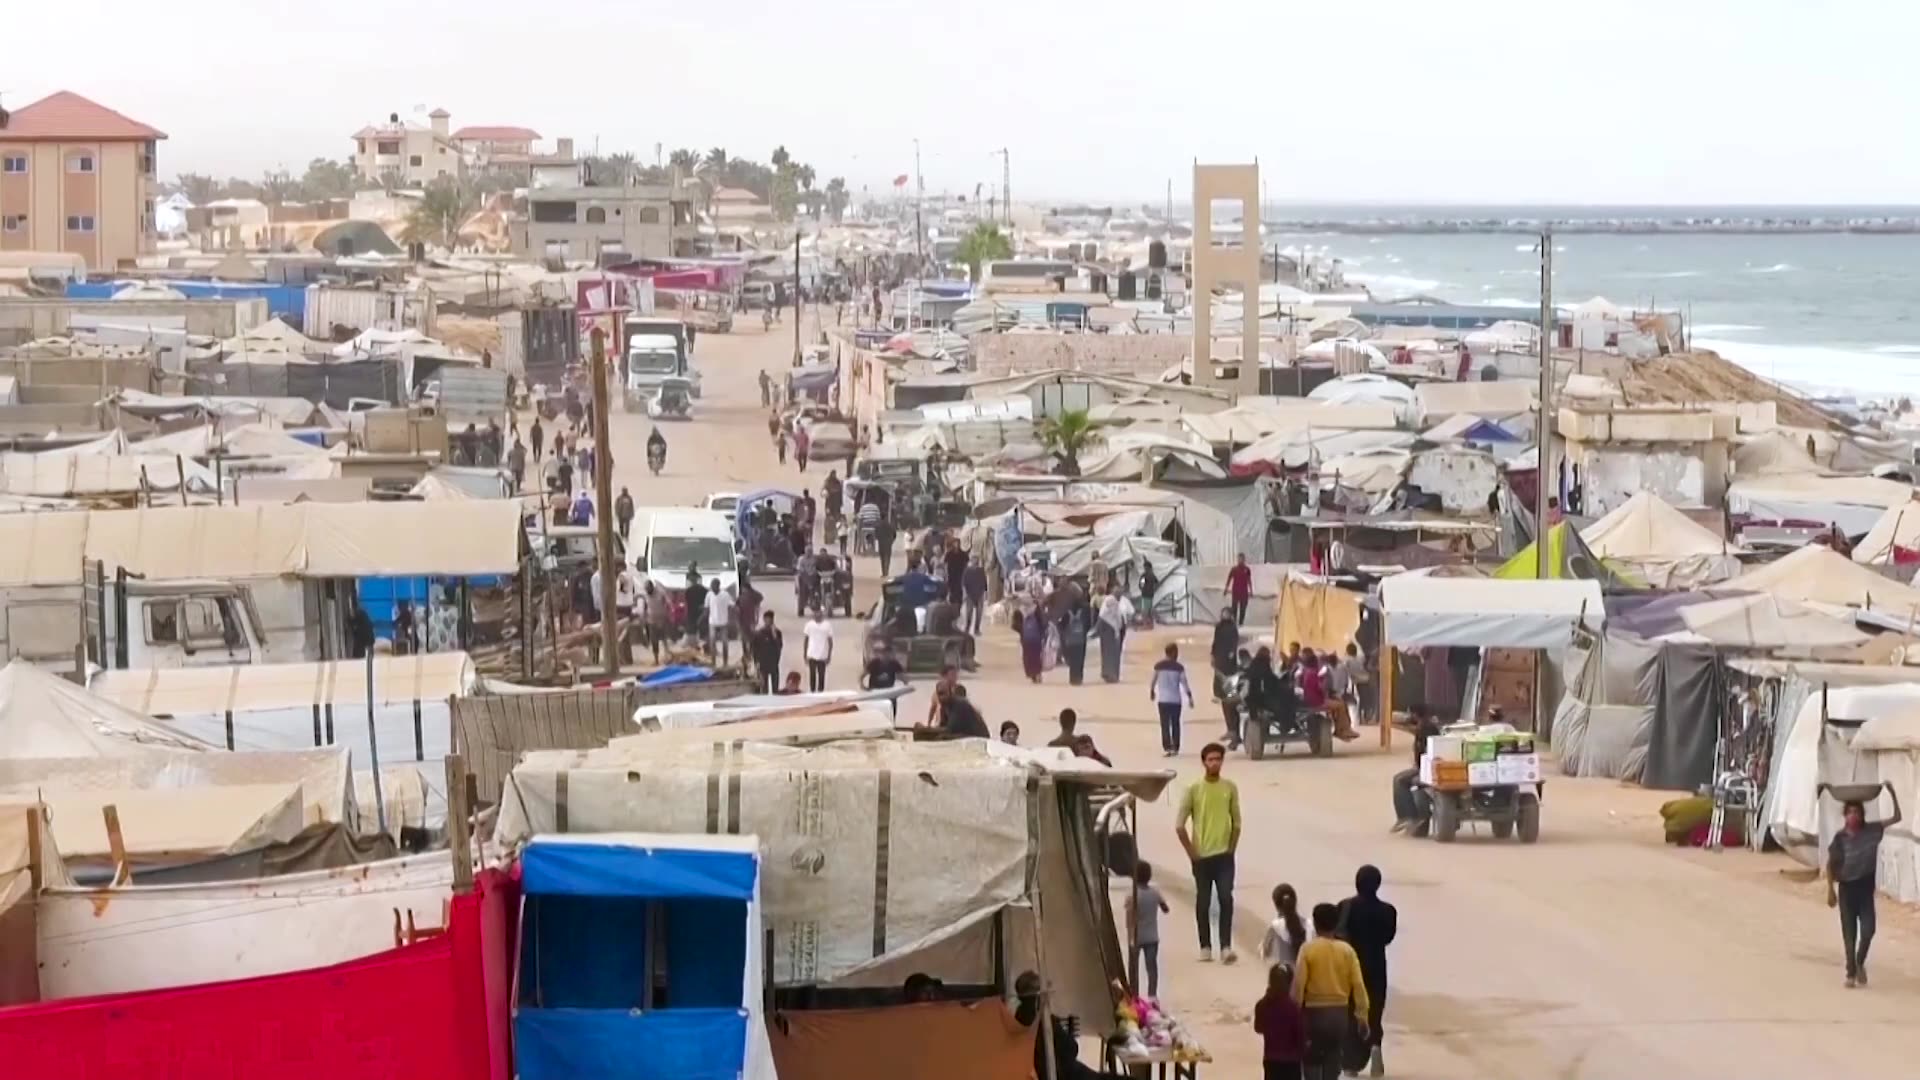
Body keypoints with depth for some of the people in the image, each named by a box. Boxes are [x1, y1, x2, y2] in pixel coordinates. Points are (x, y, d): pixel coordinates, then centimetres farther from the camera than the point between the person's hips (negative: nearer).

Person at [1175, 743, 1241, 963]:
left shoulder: (1230, 788, 2)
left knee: (1226, 899, -10)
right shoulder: (1193, 790, -4)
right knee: (1203, 903, 5)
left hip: (1224, 855, 1)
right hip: (1202, 856, -1)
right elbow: (1179, 825, -3)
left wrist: (1231, 848, 5)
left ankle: (1226, 947, -10)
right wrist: (1192, 852, -4)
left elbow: (1236, 822, 10)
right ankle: (1205, 947, 14)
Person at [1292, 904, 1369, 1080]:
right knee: (1333, 1062, 13)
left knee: (1312, 1060, 9)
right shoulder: (1346, 949, -1)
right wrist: (1362, 1015, 1)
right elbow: (1358, 984, -4)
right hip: (1339, 1012, 2)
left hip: (1315, 1012, -2)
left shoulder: (1308, 948, -8)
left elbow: (1299, 983, -11)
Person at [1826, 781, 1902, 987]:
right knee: (1849, 934, 3)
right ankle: (1851, 972, 15)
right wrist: (1831, 890, -8)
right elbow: (1830, 864, -3)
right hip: (1847, 887, -1)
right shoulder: (1840, 837, -9)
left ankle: (1860, 963, 20)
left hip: (1866, 887, 1)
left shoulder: (1871, 831, -4)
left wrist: (1891, 792, -12)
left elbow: (1896, 817, -4)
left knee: (1868, 930, -7)